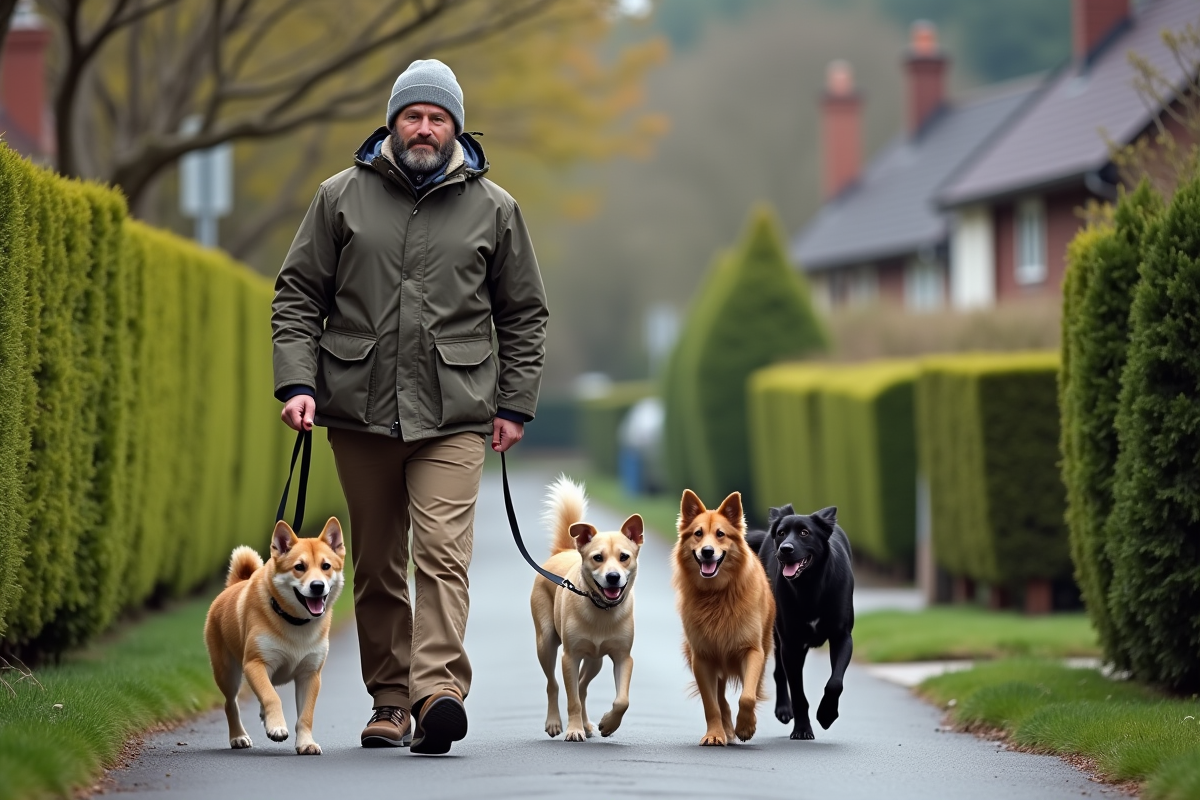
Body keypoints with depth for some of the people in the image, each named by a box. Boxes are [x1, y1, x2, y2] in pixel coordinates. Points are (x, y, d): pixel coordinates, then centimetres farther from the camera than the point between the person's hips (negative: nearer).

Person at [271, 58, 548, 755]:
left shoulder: (493, 208, 8)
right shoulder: (342, 197, 7)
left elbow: (525, 315, 14)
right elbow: (297, 296, 9)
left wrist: (515, 404, 7)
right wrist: (297, 382, -3)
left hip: (454, 412, -2)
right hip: (359, 409, 2)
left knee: (444, 552, -15)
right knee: (377, 562, 7)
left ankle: (438, 691, -24)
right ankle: (391, 698, 15)